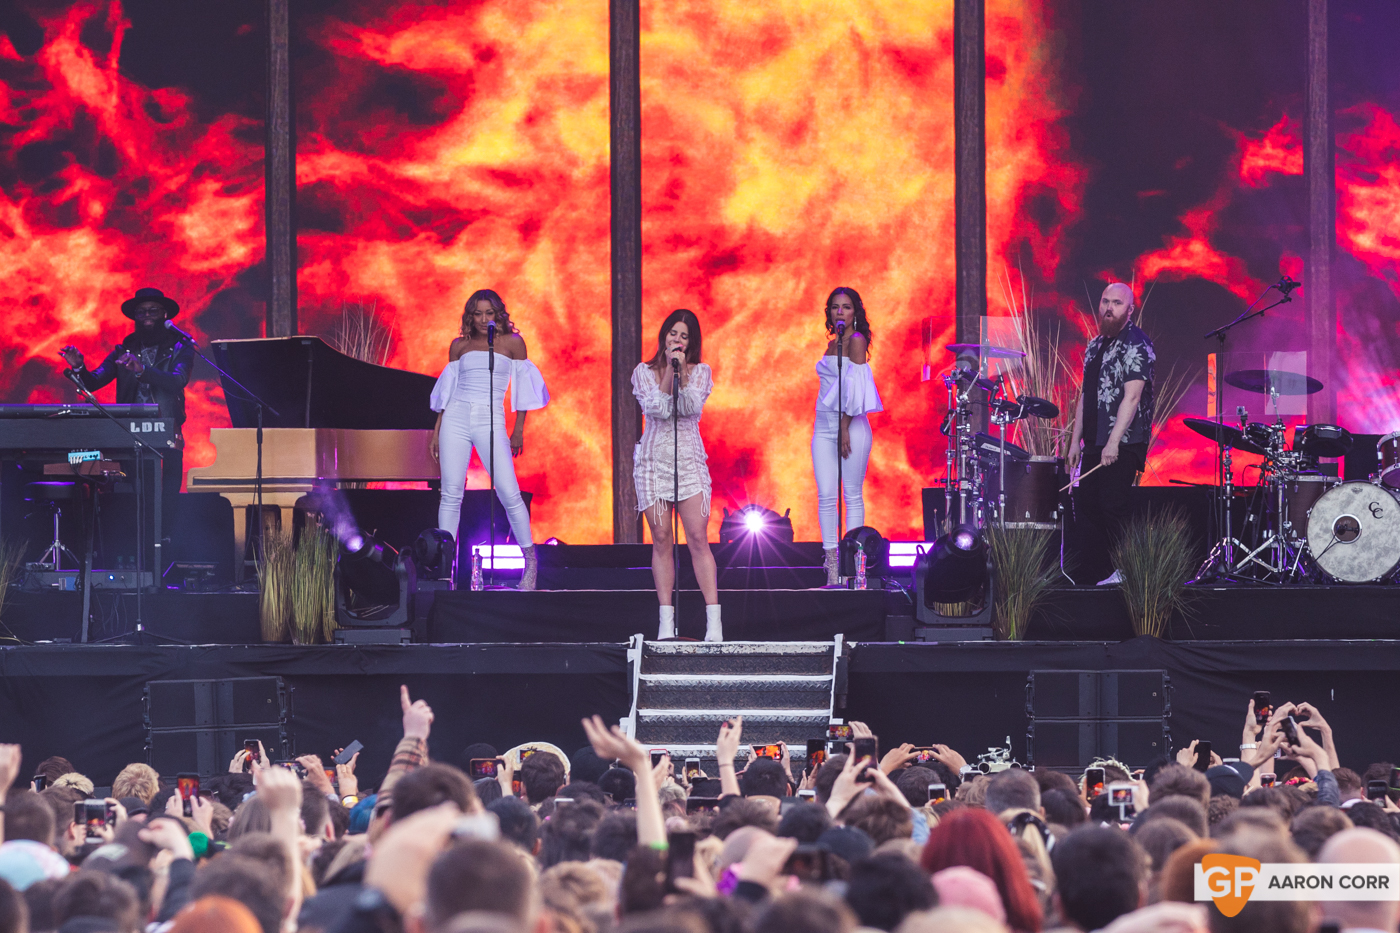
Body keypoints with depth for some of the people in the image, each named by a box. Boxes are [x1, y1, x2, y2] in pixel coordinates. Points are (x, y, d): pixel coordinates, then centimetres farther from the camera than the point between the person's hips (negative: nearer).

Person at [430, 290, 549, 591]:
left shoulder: (512, 343, 7)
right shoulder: (460, 346, 13)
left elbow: (522, 387, 9)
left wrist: (518, 430, 6)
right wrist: (437, 430, 13)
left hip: (490, 422, -2)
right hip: (456, 419, 2)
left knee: (509, 494, -11)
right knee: (451, 494, -2)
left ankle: (530, 560, 3)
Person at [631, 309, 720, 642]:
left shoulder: (700, 372, 7)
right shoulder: (644, 372, 6)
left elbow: (692, 408, -9)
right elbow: (656, 408, -9)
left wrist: (682, 372, -15)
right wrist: (669, 370, -11)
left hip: (689, 461, -1)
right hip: (653, 461, 1)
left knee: (698, 538, -10)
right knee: (661, 540, -1)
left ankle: (714, 623, -15)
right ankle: (666, 623, 2)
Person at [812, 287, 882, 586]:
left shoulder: (856, 340, -4)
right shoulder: (832, 343, 18)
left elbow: (854, 385, -11)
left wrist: (845, 427, -16)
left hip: (851, 423, -7)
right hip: (824, 424, 7)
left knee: (853, 494, -4)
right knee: (826, 495, -2)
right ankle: (832, 565, -2)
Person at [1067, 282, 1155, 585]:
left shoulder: (1136, 344, -9)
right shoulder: (1095, 346, 17)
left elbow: (1132, 396, -17)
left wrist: (1113, 442, -23)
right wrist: (1076, 441, 15)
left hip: (1122, 443, -8)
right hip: (1095, 443, 8)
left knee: (1112, 506, -12)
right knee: (1086, 506, 6)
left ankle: (1123, 572, -8)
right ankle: (1094, 573, 9)